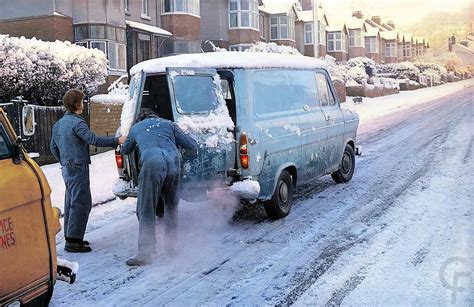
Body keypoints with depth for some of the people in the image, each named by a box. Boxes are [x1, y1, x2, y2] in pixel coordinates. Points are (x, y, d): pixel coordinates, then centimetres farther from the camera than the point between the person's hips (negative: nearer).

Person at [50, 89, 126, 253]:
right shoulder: (77, 122, -15)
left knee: (71, 202, 15)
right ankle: (73, 241, -7)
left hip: (67, 168, 10)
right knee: (81, 203, -7)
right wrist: (117, 141, -21)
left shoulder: (59, 123, 15)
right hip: (78, 168, -10)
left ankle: (70, 237, 22)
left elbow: (53, 147, 21)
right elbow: (93, 139, -25)